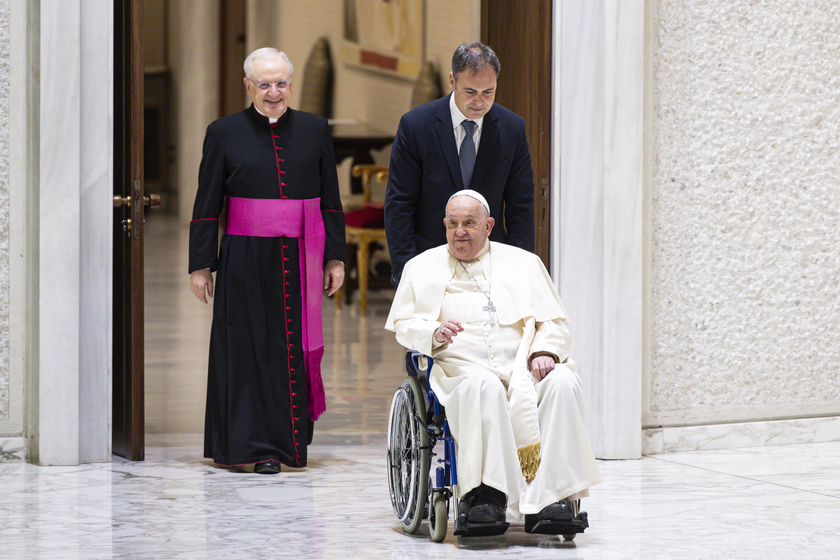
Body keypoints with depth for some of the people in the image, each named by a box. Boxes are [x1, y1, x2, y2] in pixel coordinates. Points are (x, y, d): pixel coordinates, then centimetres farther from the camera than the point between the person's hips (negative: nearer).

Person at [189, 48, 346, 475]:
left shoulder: (314, 130, 8)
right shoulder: (224, 134, 2)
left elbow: (331, 201, 10)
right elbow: (206, 206, 3)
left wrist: (335, 258, 5)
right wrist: (201, 264, -1)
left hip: (300, 259, 2)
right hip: (245, 260, -2)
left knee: (296, 348, 4)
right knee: (250, 348, -2)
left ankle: (290, 439, 16)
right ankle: (258, 447, 2)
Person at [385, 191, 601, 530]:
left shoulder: (523, 263, 25)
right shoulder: (423, 267, 23)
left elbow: (554, 321, 17)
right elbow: (403, 324, 15)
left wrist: (545, 351, -5)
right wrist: (434, 332, -8)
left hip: (523, 366, 2)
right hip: (462, 365, -2)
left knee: (563, 382, -32)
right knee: (482, 386, -39)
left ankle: (549, 496, -37)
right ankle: (486, 491, -43)